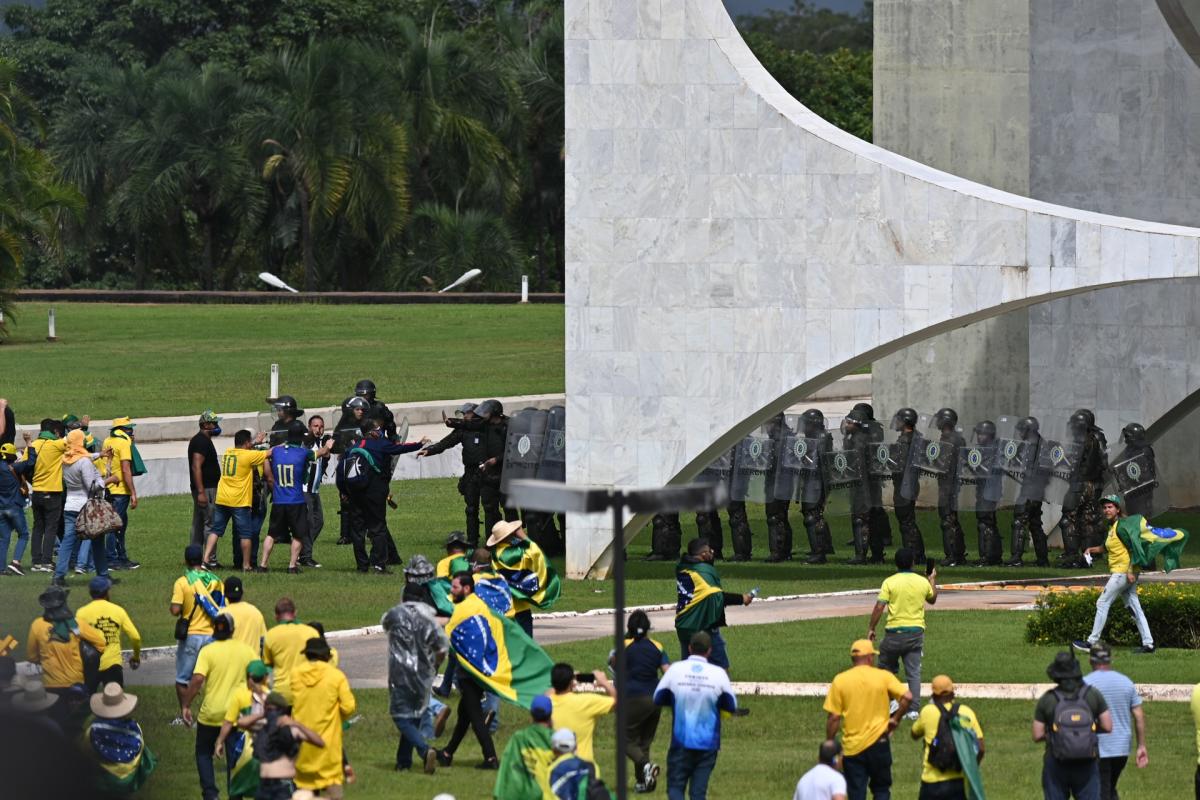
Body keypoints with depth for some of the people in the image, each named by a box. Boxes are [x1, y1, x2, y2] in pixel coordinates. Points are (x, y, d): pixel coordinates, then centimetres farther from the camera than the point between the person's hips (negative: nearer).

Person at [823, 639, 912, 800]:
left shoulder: (840, 680, -3)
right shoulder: (883, 677, -4)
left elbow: (833, 717, -4)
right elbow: (907, 697, -15)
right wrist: (895, 719, 0)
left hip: (852, 748, 0)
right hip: (878, 743, 0)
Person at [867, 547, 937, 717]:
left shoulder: (890, 582, -9)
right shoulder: (923, 582, 2)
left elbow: (879, 608, -11)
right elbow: (932, 599, 23)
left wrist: (871, 629, -1)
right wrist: (933, 580, 39)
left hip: (894, 632, -3)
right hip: (916, 632, 3)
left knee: (887, 669, 13)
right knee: (914, 672, 4)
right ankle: (913, 708, -1)